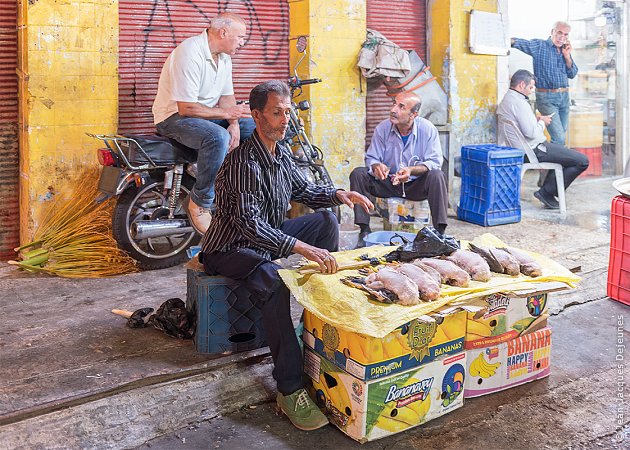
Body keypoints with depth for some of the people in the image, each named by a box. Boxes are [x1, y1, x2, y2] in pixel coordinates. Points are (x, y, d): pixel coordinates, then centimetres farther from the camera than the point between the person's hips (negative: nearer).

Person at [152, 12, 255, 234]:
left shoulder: (224, 56, 6)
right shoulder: (190, 53, -24)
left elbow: (227, 96, 10)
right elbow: (186, 108, -27)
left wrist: (234, 123, -10)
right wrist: (226, 113, -22)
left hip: (208, 113, 9)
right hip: (175, 117, -9)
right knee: (218, 137, -37)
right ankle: (199, 203, -22)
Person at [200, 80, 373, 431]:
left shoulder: (282, 154, 4)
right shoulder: (243, 162, -25)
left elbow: (304, 191, 19)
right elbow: (250, 224, -34)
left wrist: (337, 194, -1)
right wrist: (302, 248, -44)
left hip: (269, 236, 9)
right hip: (231, 247, -9)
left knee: (326, 219, 6)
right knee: (272, 278, -39)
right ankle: (290, 390, -40)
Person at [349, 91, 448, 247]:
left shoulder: (427, 129, -11)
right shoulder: (382, 128, -5)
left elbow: (434, 162, -15)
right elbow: (371, 158, -4)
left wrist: (411, 170, -34)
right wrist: (376, 166, -30)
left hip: (416, 185, -2)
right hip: (388, 183, 2)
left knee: (437, 176, -32)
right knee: (357, 174, -20)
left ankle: (439, 232, -28)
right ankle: (364, 230, -19)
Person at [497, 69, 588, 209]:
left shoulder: (506, 100, 10)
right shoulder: (519, 103, -22)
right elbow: (532, 132, -28)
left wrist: (536, 119, 10)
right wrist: (542, 122, -8)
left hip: (524, 148, 11)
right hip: (536, 150, -11)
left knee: (562, 151, 34)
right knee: (582, 161, -9)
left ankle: (547, 189, 27)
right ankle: (547, 192, -1)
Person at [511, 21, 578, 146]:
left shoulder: (565, 50, 13)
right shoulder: (539, 46, -4)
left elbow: (572, 74, 10)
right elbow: (521, 43, -19)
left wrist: (567, 56, -3)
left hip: (564, 97, 7)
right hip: (547, 98, -6)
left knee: (561, 137, 11)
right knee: (559, 139, -15)